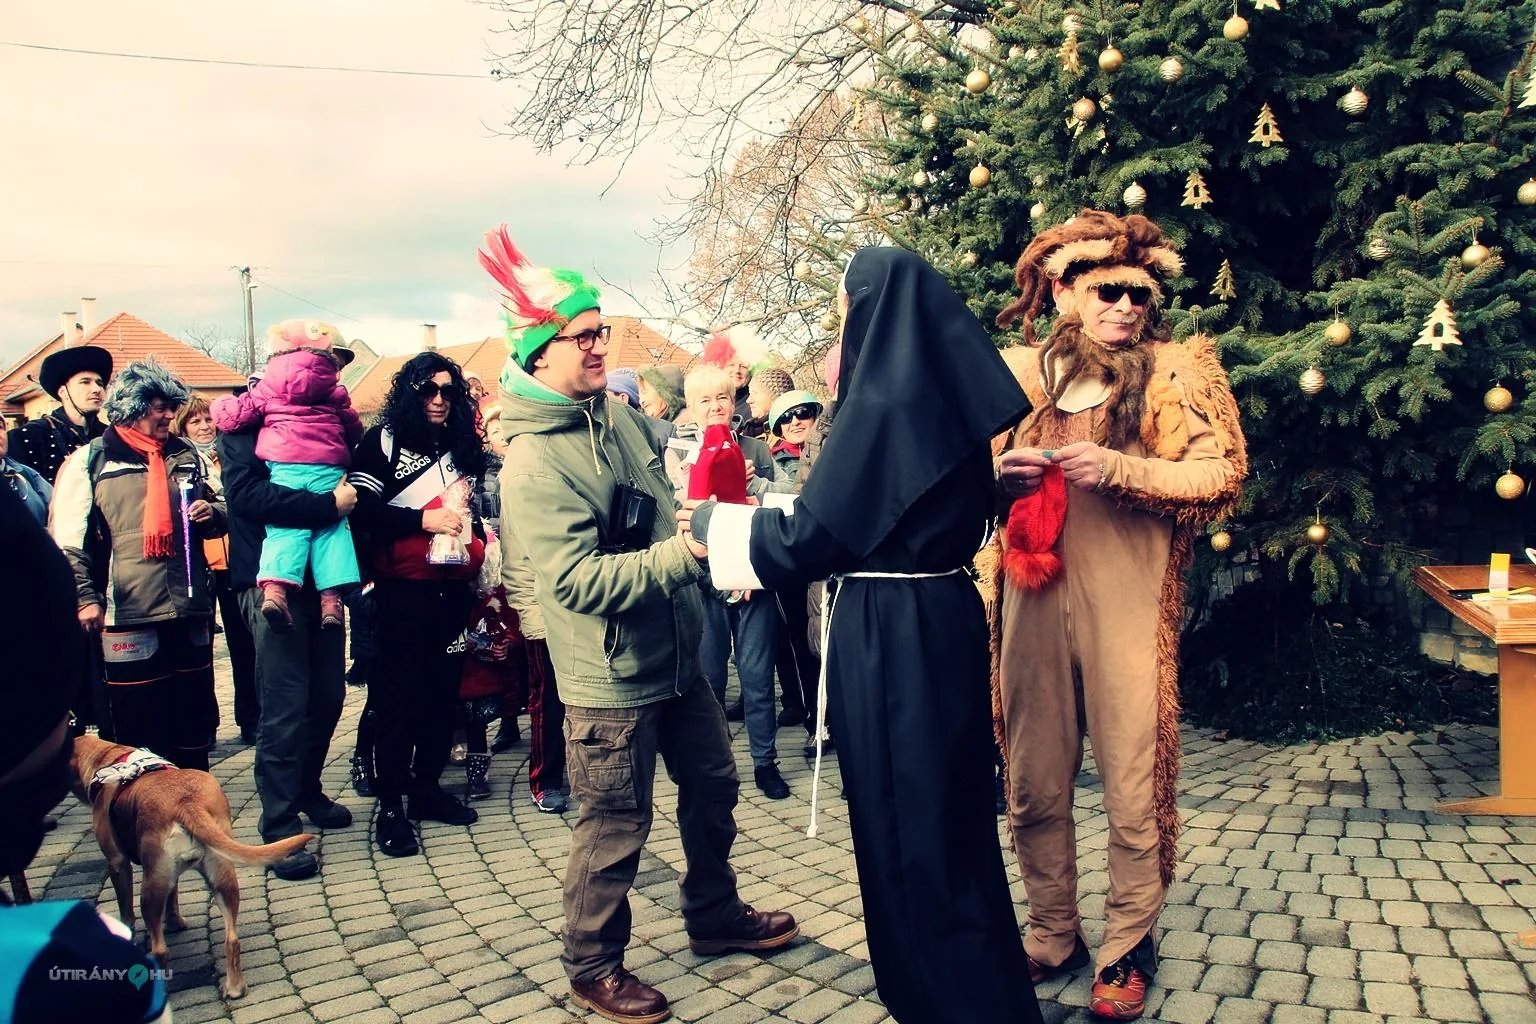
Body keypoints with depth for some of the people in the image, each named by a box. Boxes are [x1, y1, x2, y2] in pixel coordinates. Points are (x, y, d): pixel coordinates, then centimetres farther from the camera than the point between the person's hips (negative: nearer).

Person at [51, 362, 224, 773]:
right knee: (139, 731, 4)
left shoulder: (185, 455, 13)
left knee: (195, 723, 12)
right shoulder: (90, 460, 0)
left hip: (190, 610, 5)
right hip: (128, 615, -4)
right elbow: (67, 538, -3)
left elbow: (215, 507, 25)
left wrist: (212, 512, 1)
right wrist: (85, 596, -11)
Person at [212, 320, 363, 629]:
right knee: (331, 528, 4)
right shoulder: (334, 391, 13)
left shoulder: (269, 386, 9)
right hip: (328, 468, 0)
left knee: (285, 528, -2)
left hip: (285, 467, 0)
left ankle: (274, 587, -23)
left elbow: (240, 412, 9)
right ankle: (331, 597, -6)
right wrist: (346, 447, 42)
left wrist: (221, 409, 31)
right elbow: (353, 428, 21)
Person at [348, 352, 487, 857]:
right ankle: (390, 806, 5)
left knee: (444, 690, 10)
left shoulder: (461, 445, 16)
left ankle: (427, 787, 23)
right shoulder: (383, 441, 0)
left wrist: (478, 546, 12)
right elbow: (362, 510, -10)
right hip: (404, 589, -5)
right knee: (399, 694, -3)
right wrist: (422, 520, -15)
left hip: (453, 588, 5)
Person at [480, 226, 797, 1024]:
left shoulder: (620, 416, 4)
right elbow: (580, 580, -29)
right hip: (611, 680, -8)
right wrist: (683, 555, -34)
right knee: (615, 829, 4)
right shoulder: (532, 462, -21)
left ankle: (715, 917, 43)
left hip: (677, 655, 8)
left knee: (712, 786, 21)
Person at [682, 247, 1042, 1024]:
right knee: (945, 816, 20)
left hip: (892, 639, -9)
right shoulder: (941, 392, 8)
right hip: (940, 620, 9)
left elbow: (811, 536, -16)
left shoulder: (883, 400, -18)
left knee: (904, 824, 6)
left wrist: (710, 523, -1)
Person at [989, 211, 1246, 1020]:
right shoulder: (1021, 371, 10)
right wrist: (1002, 473, -4)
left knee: (1132, 786, 2)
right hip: (1032, 597, 3)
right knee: (1033, 785, 10)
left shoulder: (1176, 370, 2)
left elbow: (1219, 476, -6)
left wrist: (1116, 468, -17)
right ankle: (1052, 934, 27)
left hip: (1128, 601, -3)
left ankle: (1127, 947, 21)